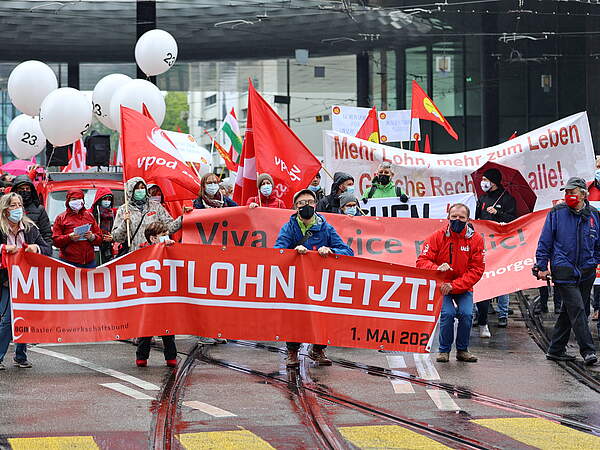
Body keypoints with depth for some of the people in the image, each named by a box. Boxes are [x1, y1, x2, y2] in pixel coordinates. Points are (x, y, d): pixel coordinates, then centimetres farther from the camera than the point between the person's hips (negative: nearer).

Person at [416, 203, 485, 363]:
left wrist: (454, 285, -21)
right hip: (441, 285, -1)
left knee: (466, 314, -20)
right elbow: (422, 261, -10)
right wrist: (437, 268, -33)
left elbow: (477, 269, -10)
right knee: (447, 313, -23)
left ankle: (462, 350, 4)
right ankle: (444, 350, -2)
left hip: (464, 288, 1)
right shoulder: (437, 237, -9)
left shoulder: (475, 239, -7)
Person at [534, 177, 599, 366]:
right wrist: (542, 266, -3)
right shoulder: (557, 213, -2)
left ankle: (556, 350, 19)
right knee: (577, 310, -13)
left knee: (568, 311, 10)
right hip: (564, 270, -4)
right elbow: (545, 242, 1)